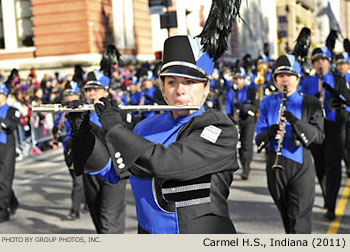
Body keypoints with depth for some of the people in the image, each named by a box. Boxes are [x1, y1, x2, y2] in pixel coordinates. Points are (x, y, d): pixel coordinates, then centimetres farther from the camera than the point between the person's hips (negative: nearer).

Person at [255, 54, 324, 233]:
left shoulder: (310, 104, 1)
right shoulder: (267, 103, 7)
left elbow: (319, 137, -9)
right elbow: (259, 138, 3)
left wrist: (295, 121, -23)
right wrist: (270, 132, -21)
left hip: (301, 167, -3)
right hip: (276, 166, 3)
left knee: (299, 221, -9)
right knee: (286, 217, 16)